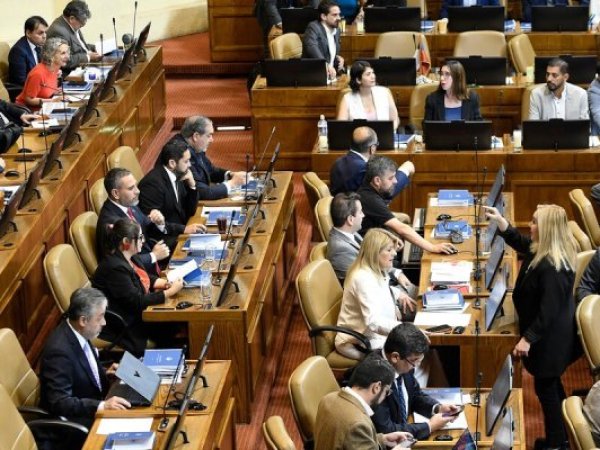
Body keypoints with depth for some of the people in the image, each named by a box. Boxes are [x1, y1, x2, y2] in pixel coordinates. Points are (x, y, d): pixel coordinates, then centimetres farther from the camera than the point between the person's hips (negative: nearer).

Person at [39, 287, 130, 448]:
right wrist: (102, 405, -34)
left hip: (91, 407, 9)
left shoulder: (75, 332, -3)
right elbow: (60, 403, -29)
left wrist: (104, 372, 1)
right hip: (70, 422, -9)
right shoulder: (60, 350, -29)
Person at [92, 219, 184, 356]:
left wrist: (167, 283, -3)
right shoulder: (115, 267, -27)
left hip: (135, 312, 9)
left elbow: (146, 278, 16)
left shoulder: (125, 258, 2)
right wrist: (170, 292, -19)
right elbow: (137, 302, -25)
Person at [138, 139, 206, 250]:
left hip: (178, 232, 8)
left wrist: (192, 185, -3)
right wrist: (183, 228, -26)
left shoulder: (177, 176, 5)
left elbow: (189, 212, 11)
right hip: (161, 240, -8)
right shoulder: (153, 182, -19)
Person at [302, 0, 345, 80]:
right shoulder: (313, 27, -11)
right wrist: (327, 66, -42)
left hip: (331, 73, 8)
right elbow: (312, 47, -31)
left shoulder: (336, 31, 12)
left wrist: (337, 57, 4)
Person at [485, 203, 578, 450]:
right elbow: (519, 242, 17)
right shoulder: (543, 251, -3)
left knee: (545, 386, 5)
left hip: (549, 337, -10)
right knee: (552, 384, 23)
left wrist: (528, 338, -23)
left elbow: (548, 310, -29)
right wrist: (500, 221, 6)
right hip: (550, 334, 10)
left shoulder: (552, 268, -32)